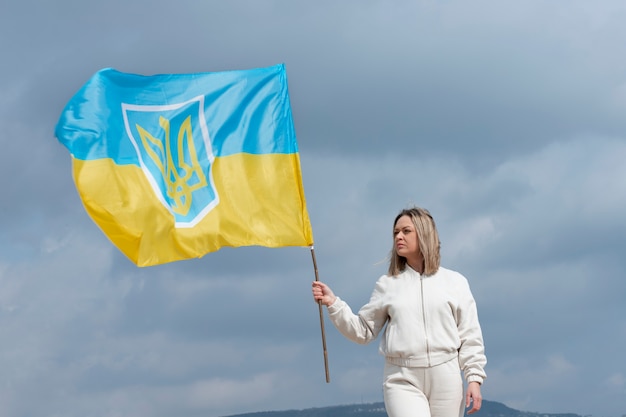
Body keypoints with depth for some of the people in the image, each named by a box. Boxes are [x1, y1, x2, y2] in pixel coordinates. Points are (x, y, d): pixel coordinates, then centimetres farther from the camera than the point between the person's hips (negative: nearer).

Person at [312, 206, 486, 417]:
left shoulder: (454, 282, 8)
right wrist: (332, 303, -2)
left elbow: (469, 336, 7)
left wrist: (474, 378, -1)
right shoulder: (387, 284, 10)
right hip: (402, 380, -1)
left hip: (445, 377, 1)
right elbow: (363, 331, 9)